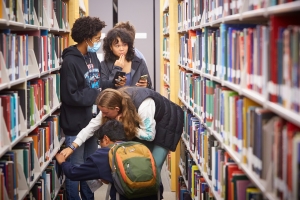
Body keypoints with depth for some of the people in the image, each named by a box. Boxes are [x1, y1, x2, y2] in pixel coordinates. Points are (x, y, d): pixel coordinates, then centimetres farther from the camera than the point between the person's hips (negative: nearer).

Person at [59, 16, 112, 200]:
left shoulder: (93, 56, 7)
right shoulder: (70, 61, -20)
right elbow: (70, 96, -23)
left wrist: (114, 84, -4)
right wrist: (97, 95, -18)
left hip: (92, 121, 8)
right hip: (76, 124, -8)